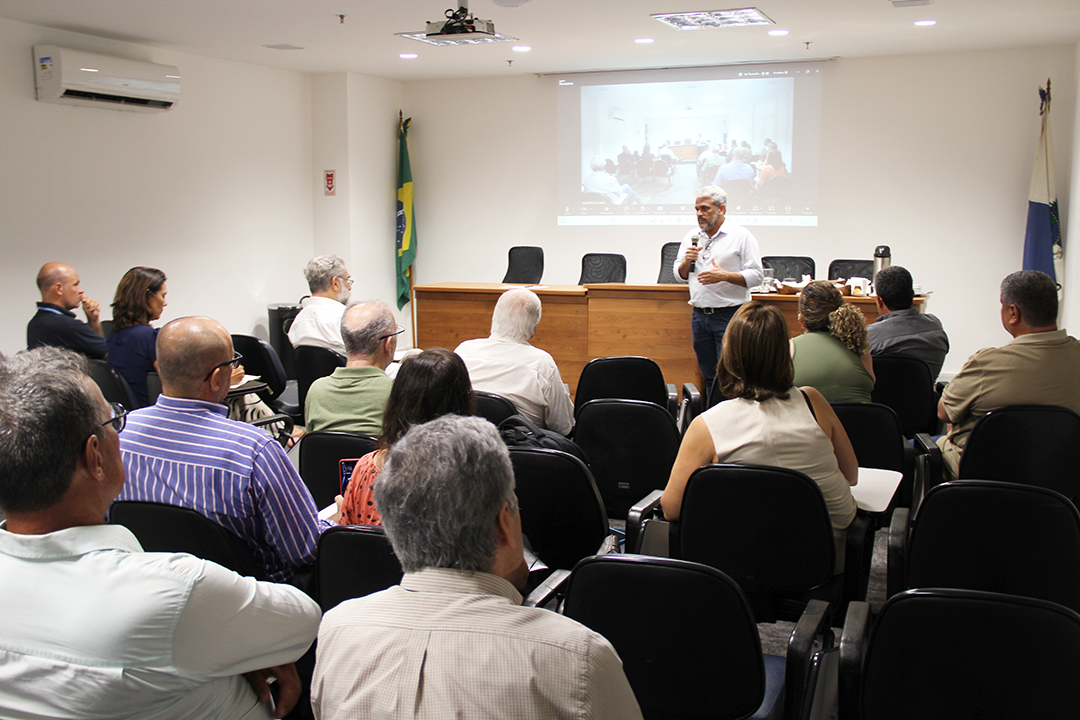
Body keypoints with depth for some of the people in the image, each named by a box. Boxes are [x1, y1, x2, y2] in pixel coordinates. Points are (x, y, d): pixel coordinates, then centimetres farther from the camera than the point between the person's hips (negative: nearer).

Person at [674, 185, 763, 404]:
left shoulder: (741, 236, -3)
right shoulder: (692, 237, 14)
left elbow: (756, 276, -8)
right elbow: (680, 274, 17)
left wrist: (724, 276, -19)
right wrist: (687, 261, -3)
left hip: (730, 315, -5)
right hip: (699, 315, 6)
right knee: (709, 377, 11)